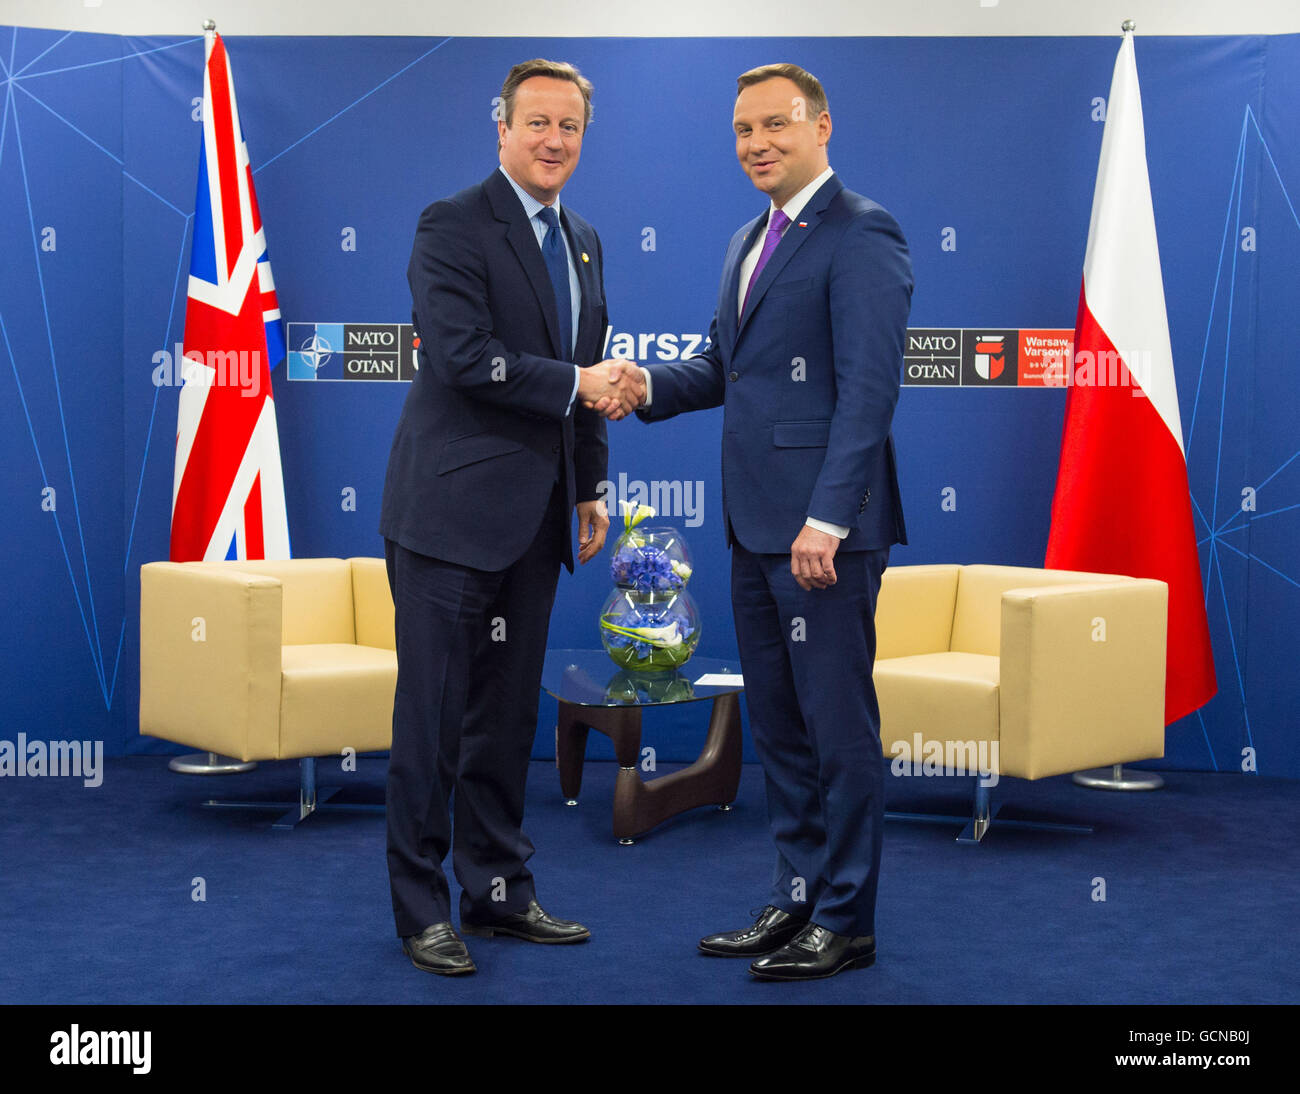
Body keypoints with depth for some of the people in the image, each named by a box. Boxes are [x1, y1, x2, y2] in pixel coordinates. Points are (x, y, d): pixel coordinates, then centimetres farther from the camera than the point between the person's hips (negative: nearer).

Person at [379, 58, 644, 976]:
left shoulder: (584, 243, 16)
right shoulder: (454, 227, -8)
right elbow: (463, 357, -19)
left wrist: (590, 488, 17)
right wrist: (577, 384, -15)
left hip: (533, 519, 7)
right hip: (453, 510, -7)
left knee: (509, 712, 13)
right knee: (434, 715, -1)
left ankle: (500, 890, 23)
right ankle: (422, 909, 9)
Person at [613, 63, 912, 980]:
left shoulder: (860, 235, -10)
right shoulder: (750, 242, 19)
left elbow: (869, 388, -17)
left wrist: (827, 519, -23)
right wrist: (648, 385, 5)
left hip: (825, 528, -9)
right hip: (758, 526, 9)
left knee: (839, 725, -1)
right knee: (777, 723, 15)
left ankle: (845, 922, 9)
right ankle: (797, 899, 26)